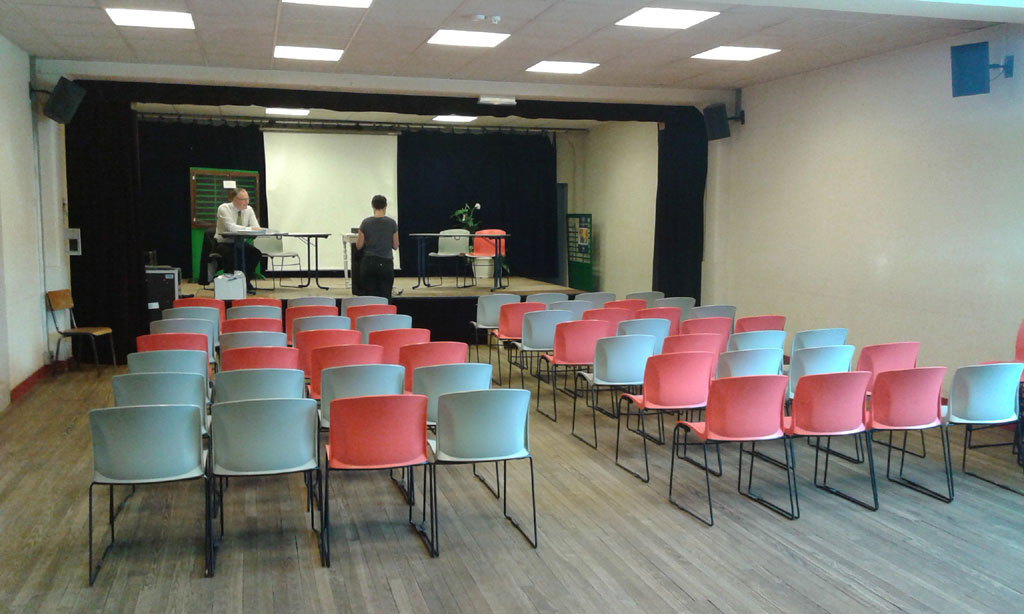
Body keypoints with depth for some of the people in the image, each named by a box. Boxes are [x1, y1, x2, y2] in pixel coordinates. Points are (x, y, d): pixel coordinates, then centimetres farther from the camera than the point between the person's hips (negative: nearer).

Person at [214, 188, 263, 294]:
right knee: (231, 254, -37)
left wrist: (256, 231, -30)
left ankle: (247, 282, -12)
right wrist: (250, 229, -34)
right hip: (223, 243, -4)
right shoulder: (224, 208, -14)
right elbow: (231, 227, -30)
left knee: (256, 252, -24)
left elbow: (256, 228, -5)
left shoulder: (249, 209, 2)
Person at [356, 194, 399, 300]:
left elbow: (359, 246, 1)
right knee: (385, 298, 3)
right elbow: (395, 246, 3)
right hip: (386, 264, 0)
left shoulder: (366, 222, -3)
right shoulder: (392, 223, -4)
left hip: (369, 263, 1)